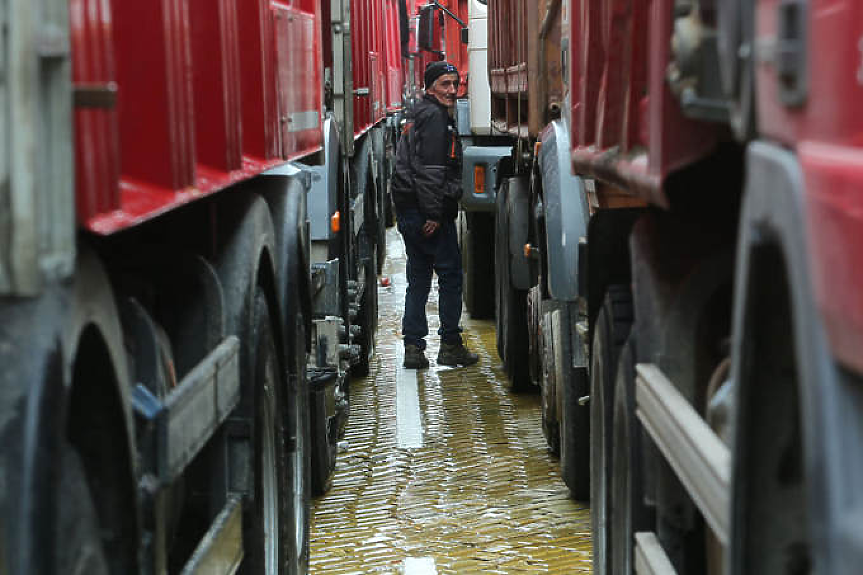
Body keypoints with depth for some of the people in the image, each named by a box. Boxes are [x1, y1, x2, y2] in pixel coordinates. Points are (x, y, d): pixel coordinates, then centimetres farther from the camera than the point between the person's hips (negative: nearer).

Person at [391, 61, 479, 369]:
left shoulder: (420, 117, 22)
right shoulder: (434, 116, -10)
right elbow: (429, 170, -20)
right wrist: (434, 214, -22)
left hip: (408, 211, 10)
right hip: (427, 210, -10)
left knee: (418, 277, 11)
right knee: (450, 274, -1)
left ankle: (413, 347, 10)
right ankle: (450, 346, 2)